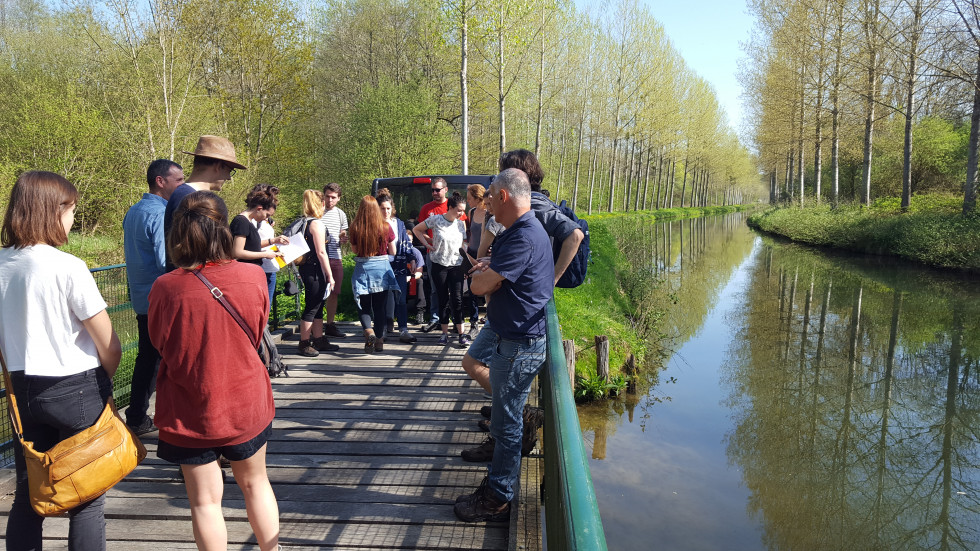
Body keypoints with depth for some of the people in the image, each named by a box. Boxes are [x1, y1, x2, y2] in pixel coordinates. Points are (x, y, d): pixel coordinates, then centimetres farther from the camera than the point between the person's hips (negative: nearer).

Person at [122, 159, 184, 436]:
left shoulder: (133, 212, 13)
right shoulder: (161, 214, -18)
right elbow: (168, 262, -26)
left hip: (142, 299, 9)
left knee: (147, 358, 15)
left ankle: (137, 420, 23)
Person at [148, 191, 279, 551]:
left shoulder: (166, 288, -20)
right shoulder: (253, 277, -15)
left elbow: (159, 343, -2)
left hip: (191, 410, -2)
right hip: (246, 403, 2)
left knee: (205, 500, 13)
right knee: (255, 482, 23)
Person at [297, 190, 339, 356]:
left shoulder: (303, 223, 12)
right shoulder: (316, 223, -14)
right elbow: (321, 252, -17)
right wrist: (330, 275, -14)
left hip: (306, 267, 9)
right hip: (315, 270, -9)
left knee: (318, 306, 16)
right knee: (311, 307, -1)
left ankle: (319, 341, 25)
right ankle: (304, 344, 6)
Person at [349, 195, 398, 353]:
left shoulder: (355, 228, -9)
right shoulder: (386, 227, -8)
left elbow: (355, 250, 4)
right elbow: (393, 252, 0)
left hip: (362, 269, -1)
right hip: (381, 268, 1)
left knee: (364, 305, 12)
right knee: (380, 306, 11)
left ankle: (369, 332, -11)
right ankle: (379, 340, 17)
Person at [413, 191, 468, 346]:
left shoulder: (461, 223, 6)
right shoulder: (435, 220, -4)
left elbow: (464, 244, 12)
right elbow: (416, 230, 8)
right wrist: (427, 244, 0)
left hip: (456, 265, 2)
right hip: (439, 264, -2)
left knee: (457, 299, -5)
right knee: (443, 300, 4)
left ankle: (461, 334, 1)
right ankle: (445, 333, 14)